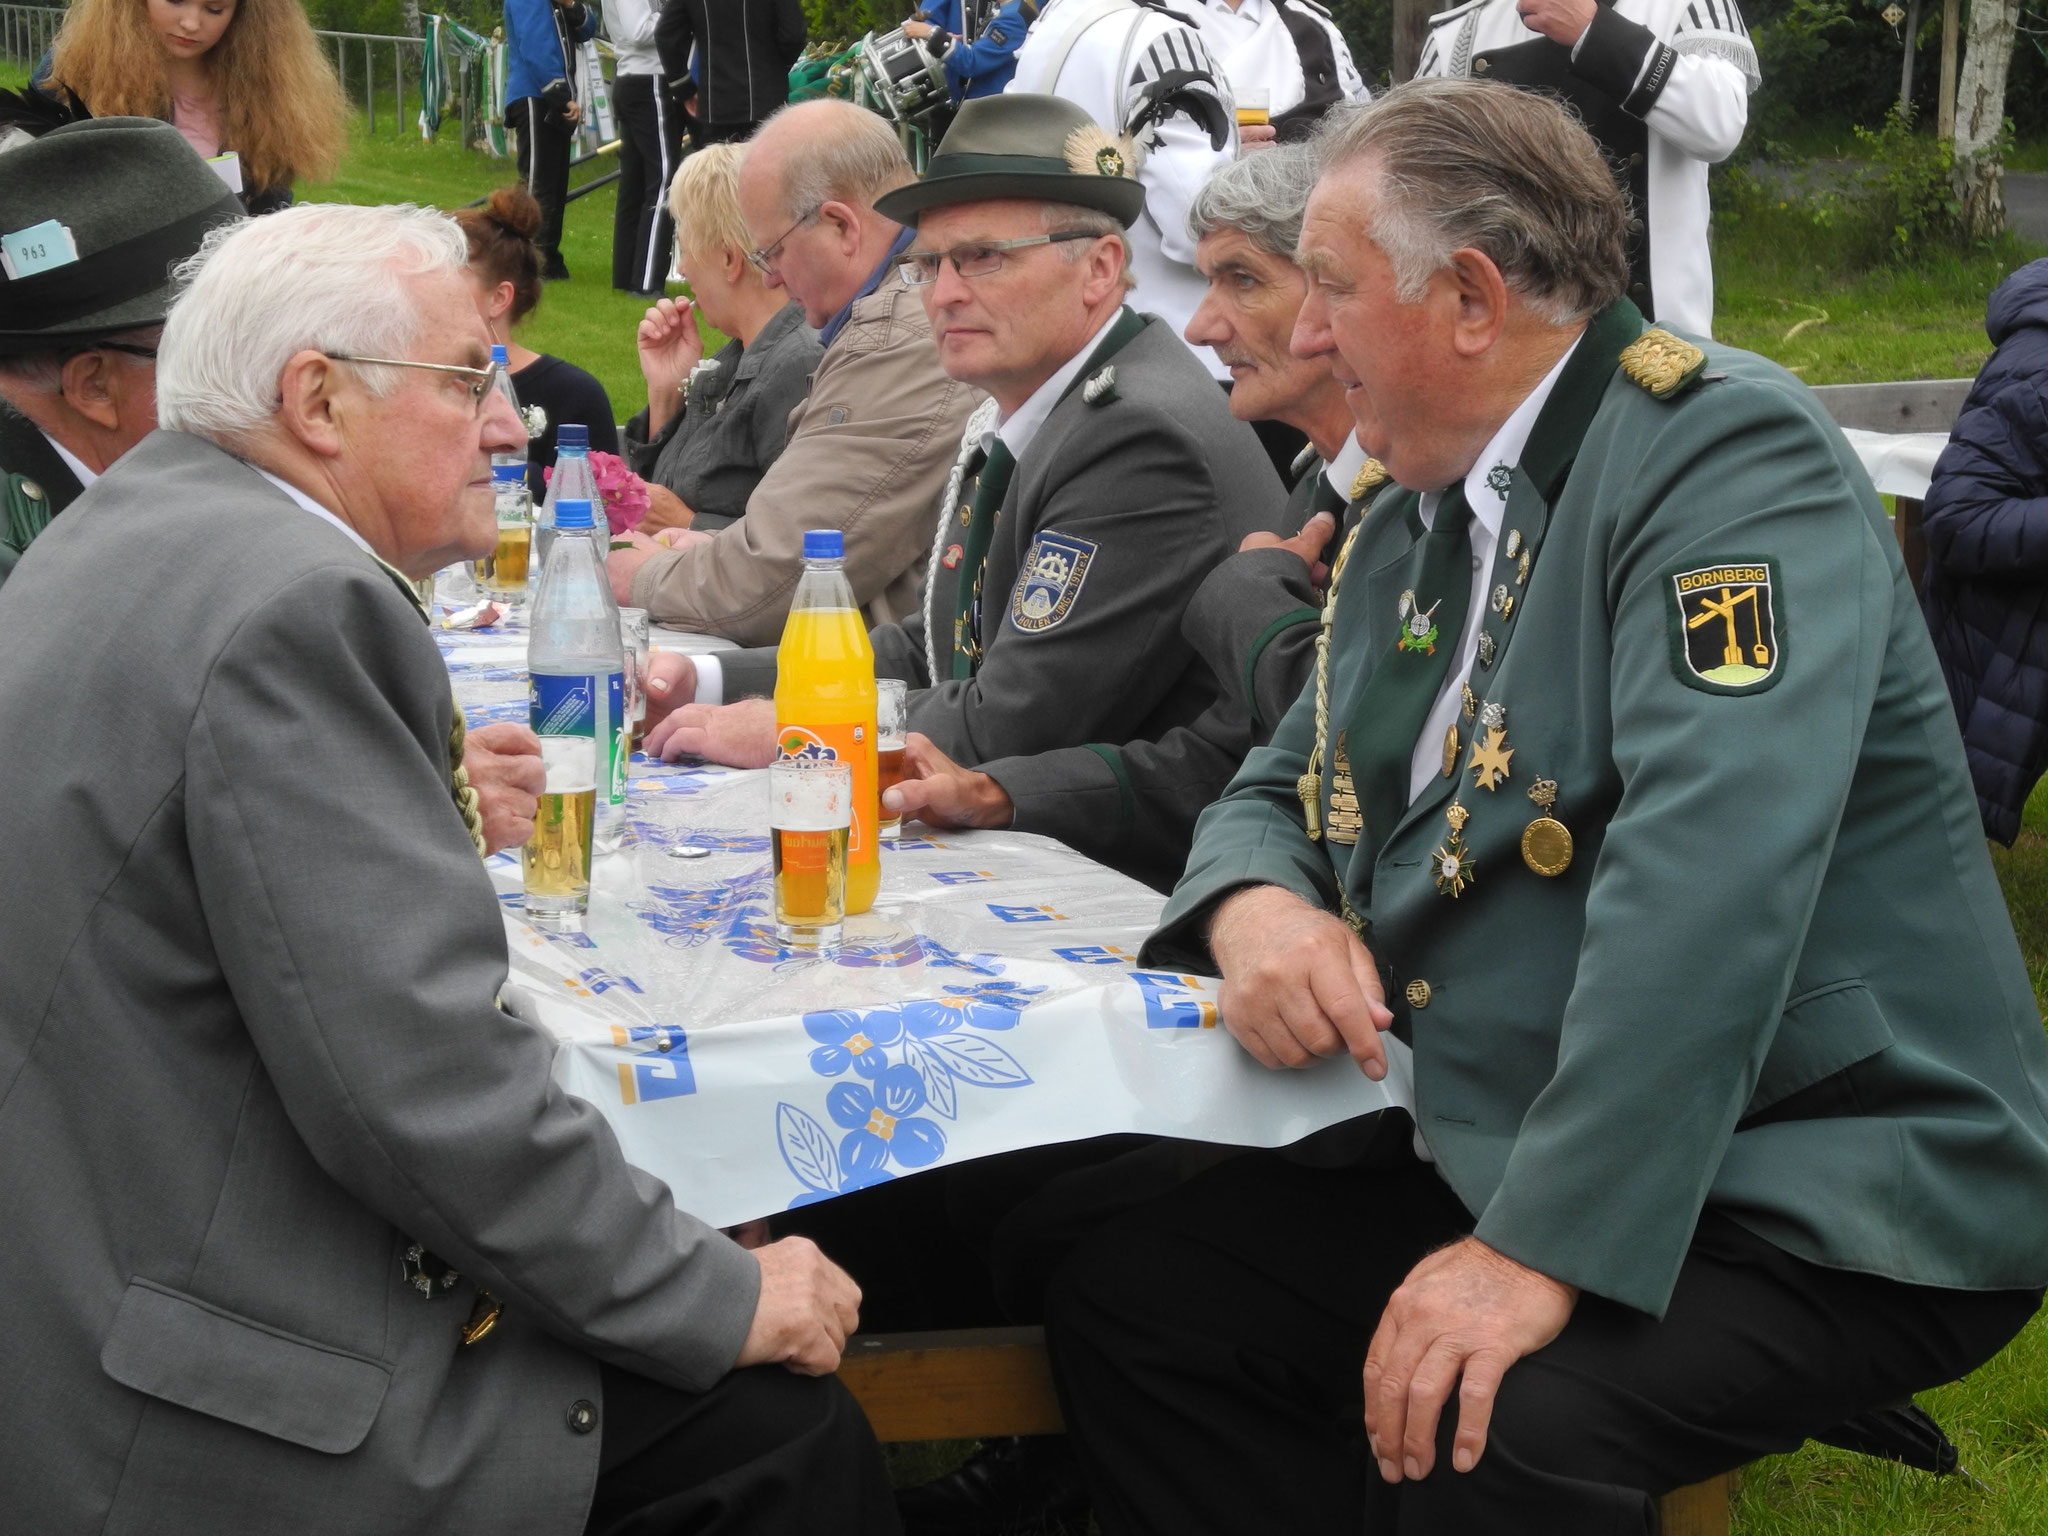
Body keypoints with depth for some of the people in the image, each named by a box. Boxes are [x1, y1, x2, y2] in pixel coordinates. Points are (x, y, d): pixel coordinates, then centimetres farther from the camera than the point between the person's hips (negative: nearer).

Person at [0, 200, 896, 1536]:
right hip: (191, 1429, -10)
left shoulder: (132, 534, 12)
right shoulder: (292, 606, -20)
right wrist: (723, 1299, -14)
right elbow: (423, 1085, -24)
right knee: (782, 1429, -8)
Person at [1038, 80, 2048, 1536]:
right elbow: (1279, 793, 20)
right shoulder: (1411, 532, 12)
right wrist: (1258, 911, -7)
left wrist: (1545, 1249, -32)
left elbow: (1714, 866, -27)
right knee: (1122, 1294, -3)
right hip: (1489, 1149, 8)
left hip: (1818, 1194, -8)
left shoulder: (1725, 448, -15)